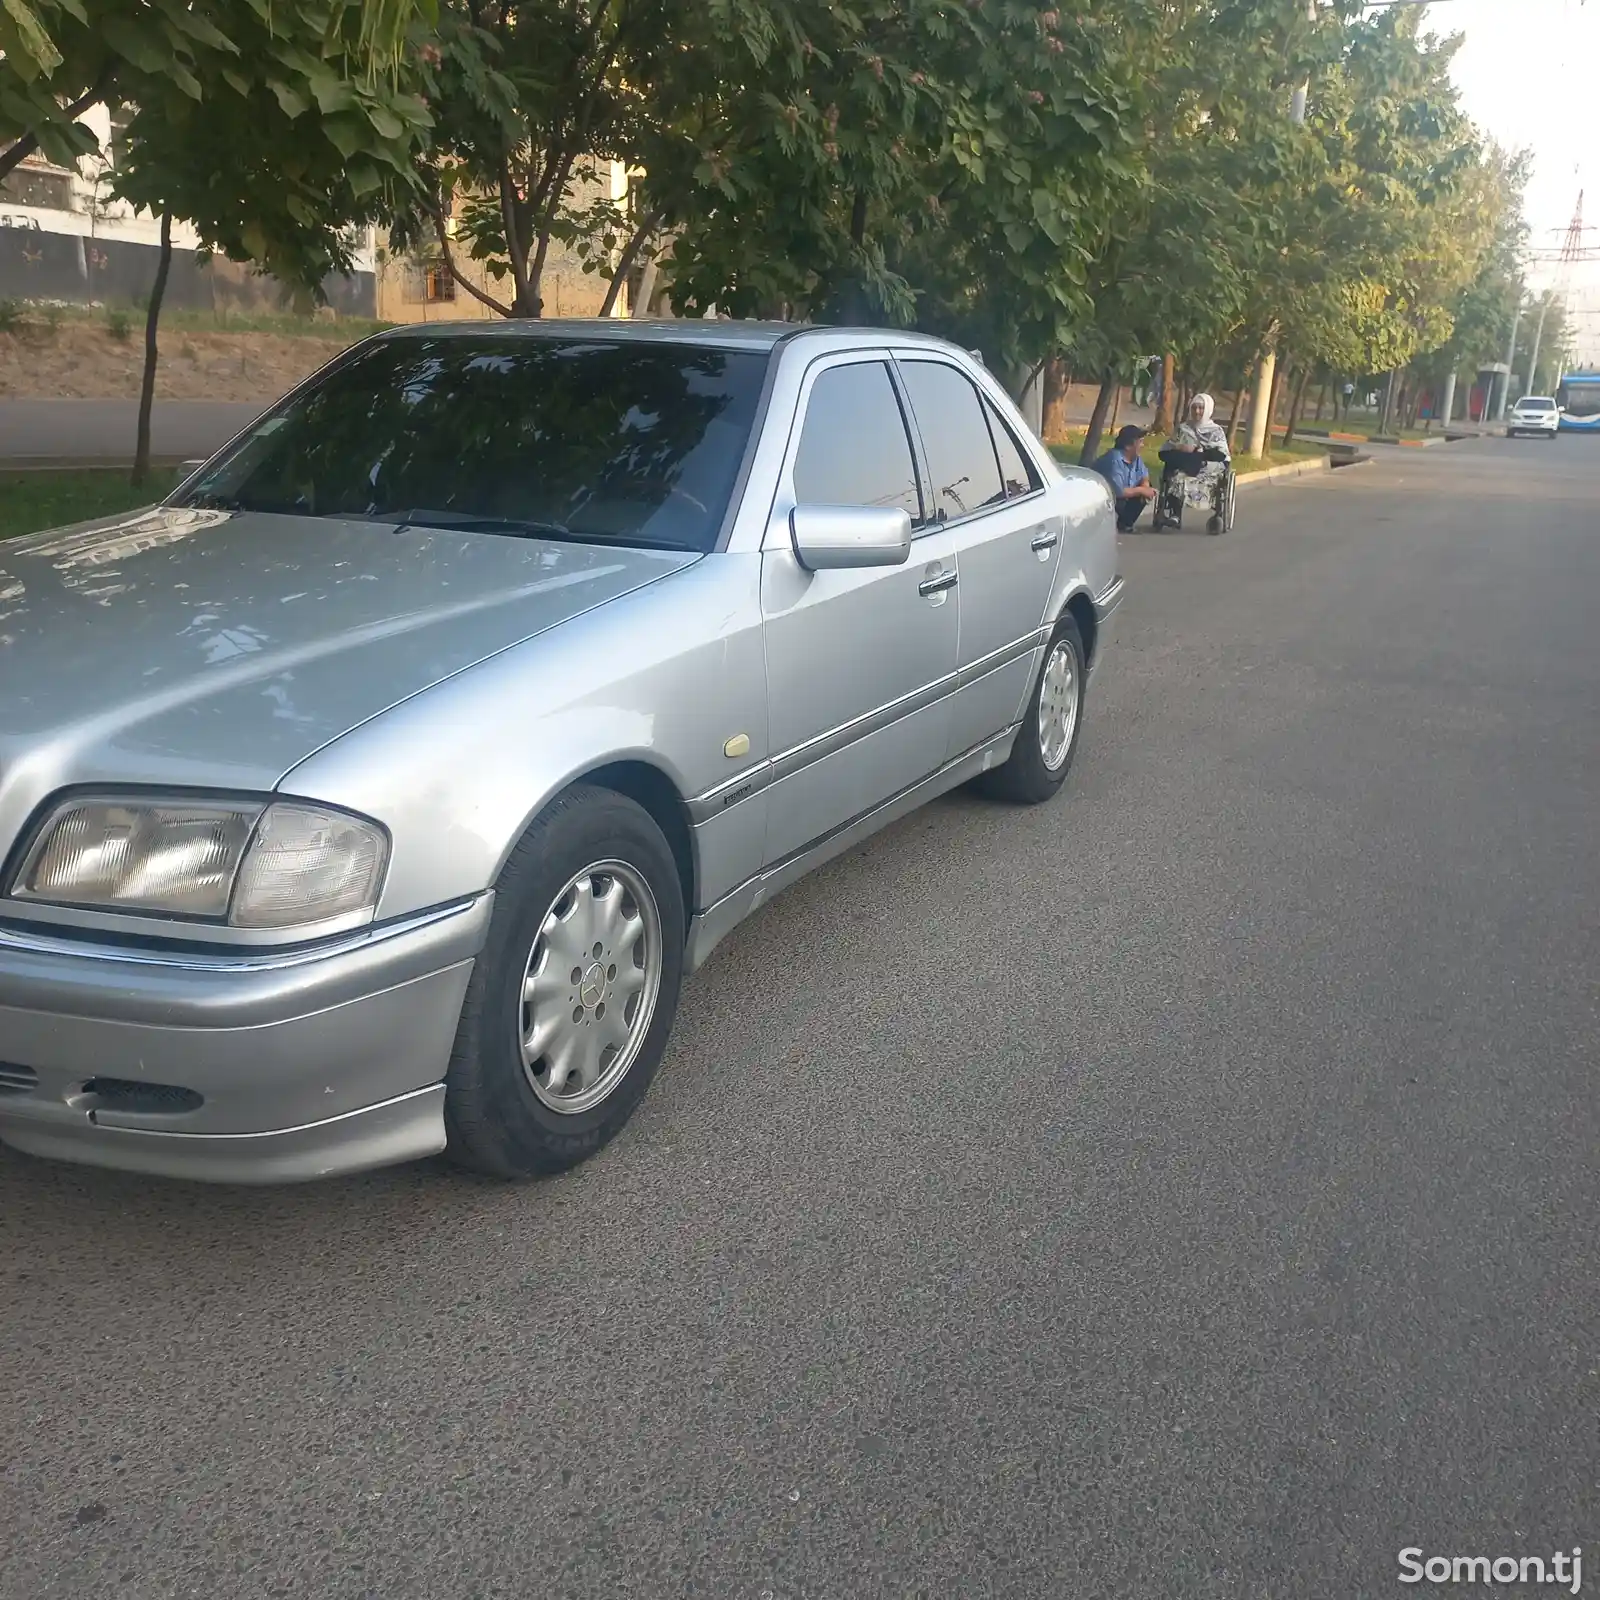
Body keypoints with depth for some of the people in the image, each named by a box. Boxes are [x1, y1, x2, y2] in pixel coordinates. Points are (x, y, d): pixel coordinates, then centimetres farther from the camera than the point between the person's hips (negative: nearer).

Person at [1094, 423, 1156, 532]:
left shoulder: (1136, 457, -1)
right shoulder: (1114, 460, -29)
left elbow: (1144, 475, 13)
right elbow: (1117, 491, -36)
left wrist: (1145, 487, -11)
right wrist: (1141, 490, -22)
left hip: (1120, 498, 9)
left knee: (1148, 493, 1)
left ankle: (1124, 524, 8)